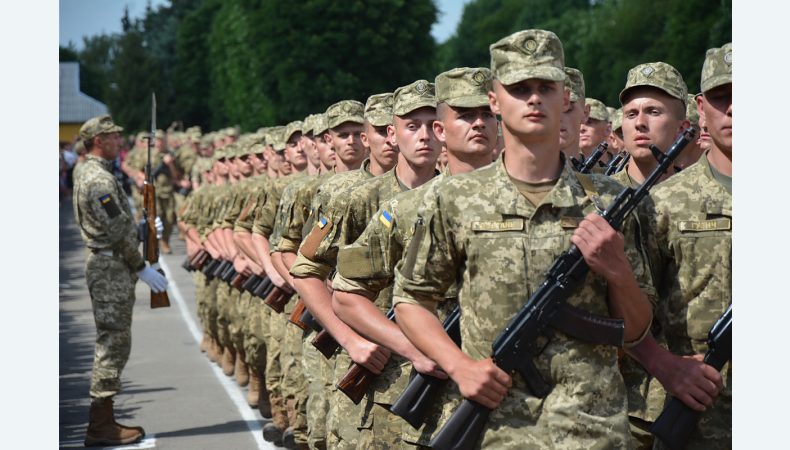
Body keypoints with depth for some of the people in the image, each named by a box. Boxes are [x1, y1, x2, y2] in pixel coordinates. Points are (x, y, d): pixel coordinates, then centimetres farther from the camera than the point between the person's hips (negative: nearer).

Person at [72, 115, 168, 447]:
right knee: (113, 345, -7)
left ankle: (103, 421, 18)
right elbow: (117, 232, -19)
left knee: (112, 345, 13)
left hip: (107, 266, 10)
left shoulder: (87, 171, 16)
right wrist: (142, 268, -14)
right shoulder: (99, 178, -16)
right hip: (111, 269, -10)